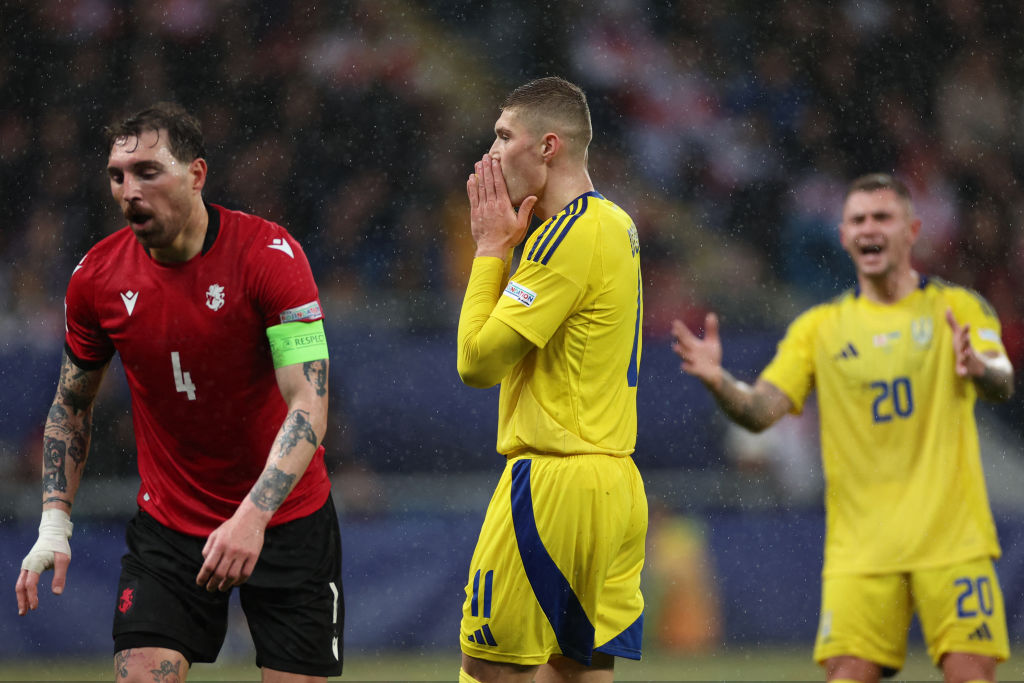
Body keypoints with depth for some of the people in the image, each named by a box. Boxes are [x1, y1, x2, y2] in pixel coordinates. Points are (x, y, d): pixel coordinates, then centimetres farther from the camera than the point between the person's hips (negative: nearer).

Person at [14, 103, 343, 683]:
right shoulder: (97, 277, -5)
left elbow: (309, 404, -23)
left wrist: (252, 516, -36)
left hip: (285, 520, -2)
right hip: (168, 523, 2)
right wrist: (55, 524, 2)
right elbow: (73, 402, 12)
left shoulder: (270, 254, -17)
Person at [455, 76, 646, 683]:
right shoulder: (616, 225, 15)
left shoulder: (569, 235, -15)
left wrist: (492, 246, -5)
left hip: (554, 485, -9)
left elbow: (477, 360, -14)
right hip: (615, 482, 9)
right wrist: (501, 245, 10)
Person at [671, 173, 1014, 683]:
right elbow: (759, 412, 1)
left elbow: (1002, 386, -12)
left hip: (951, 539, -1)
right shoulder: (819, 328, 10)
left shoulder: (958, 309, 4)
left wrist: (978, 367, -36)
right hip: (859, 543, 2)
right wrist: (717, 380, -20)